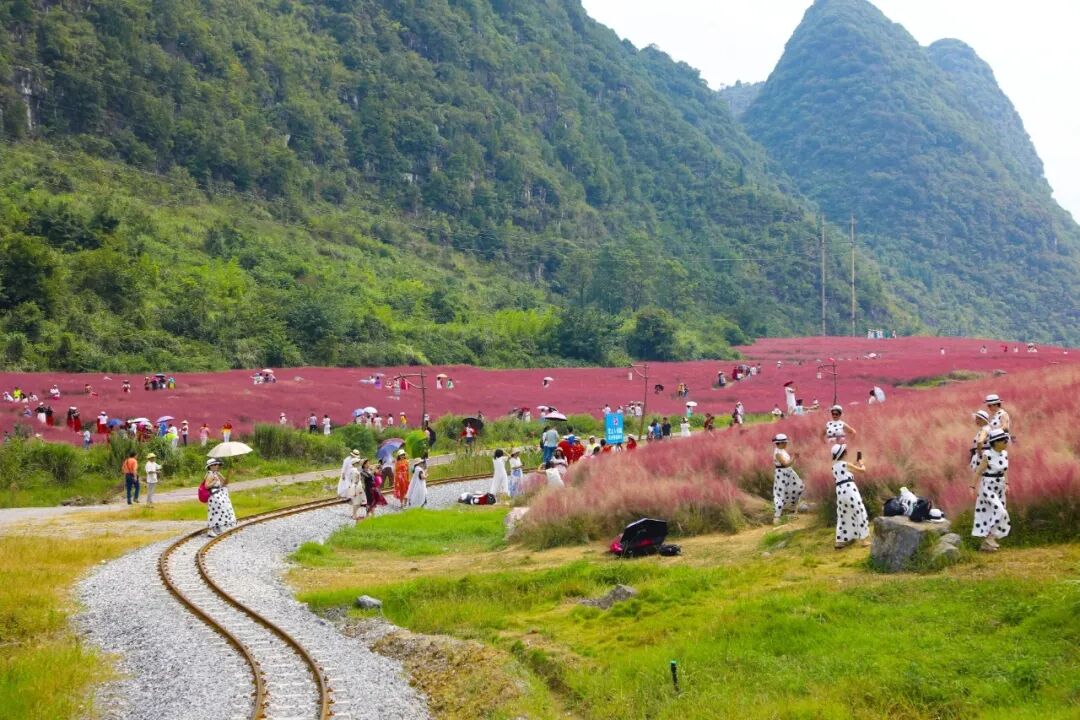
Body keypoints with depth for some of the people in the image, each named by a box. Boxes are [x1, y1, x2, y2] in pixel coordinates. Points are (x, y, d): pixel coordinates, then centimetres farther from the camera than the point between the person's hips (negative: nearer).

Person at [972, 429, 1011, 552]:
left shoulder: (1004, 453, 2)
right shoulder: (987, 455, -19)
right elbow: (978, 472, -15)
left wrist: (1006, 484, 8)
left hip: (999, 488, 7)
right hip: (988, 488, -7)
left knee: (992, 515, 9)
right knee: (999, 512, -14)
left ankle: (986, 544, 17)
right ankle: (989, 540, -2)